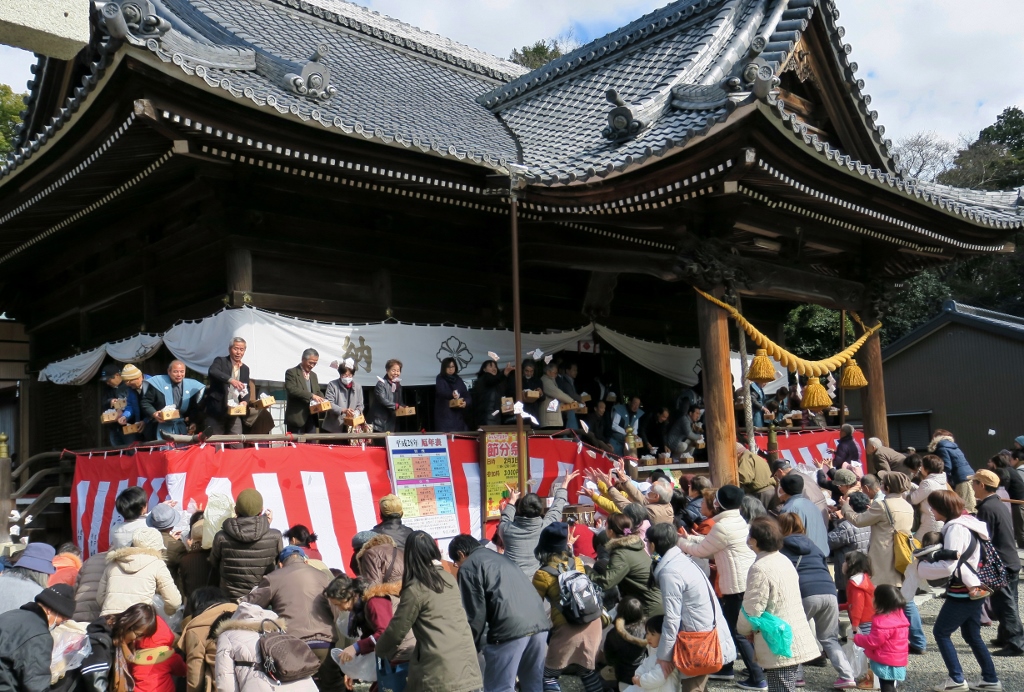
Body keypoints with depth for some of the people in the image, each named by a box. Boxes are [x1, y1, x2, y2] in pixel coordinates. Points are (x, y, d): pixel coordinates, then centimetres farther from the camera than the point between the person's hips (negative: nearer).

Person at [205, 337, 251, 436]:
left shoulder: (245, 369, 16)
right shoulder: (220, 361, 1)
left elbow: (247, 389, 18)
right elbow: (213, 371, -21)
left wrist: (244, 401, -4)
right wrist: (230, 380, -37)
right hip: (217, 411, -4)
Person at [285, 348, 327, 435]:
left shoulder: (313, 375, 19)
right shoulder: (291, 372, -4)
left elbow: (318, 392, 22)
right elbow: (292, 389, -18)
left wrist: (322, 400, -2)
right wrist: (311, 396, -24)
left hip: (311, 417, 7)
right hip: (296, 417, -7)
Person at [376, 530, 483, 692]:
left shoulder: (415, 589, -7)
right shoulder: (449, 579, 11)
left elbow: (397, 629, 0)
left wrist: (381, 652, 18)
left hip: (439, 670, -6)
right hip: (466, 664, 6)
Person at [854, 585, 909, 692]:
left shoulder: (883, 621, -26)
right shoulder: (899, 615, 5)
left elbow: (873, 641, -23)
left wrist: (857, 638, -8)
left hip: (886, 663, -9)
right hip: (897, 661, 9)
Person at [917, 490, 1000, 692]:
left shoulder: (955, 528, -21)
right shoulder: (966, 523, 9)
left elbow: (947, 567, -23)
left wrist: (922, 567, -11)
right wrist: (933, 556, -4)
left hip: (962, 593, -9)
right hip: (974, 589, 9)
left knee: (941, 632, 1)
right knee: (972, 636, 18)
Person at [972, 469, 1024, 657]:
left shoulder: (986, 508, -18)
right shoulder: (1000, 504, 11)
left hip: (1000, 564, -10)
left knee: (1004, 605, -4)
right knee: (1007, 604, 16)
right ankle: (1006, 636, 26)